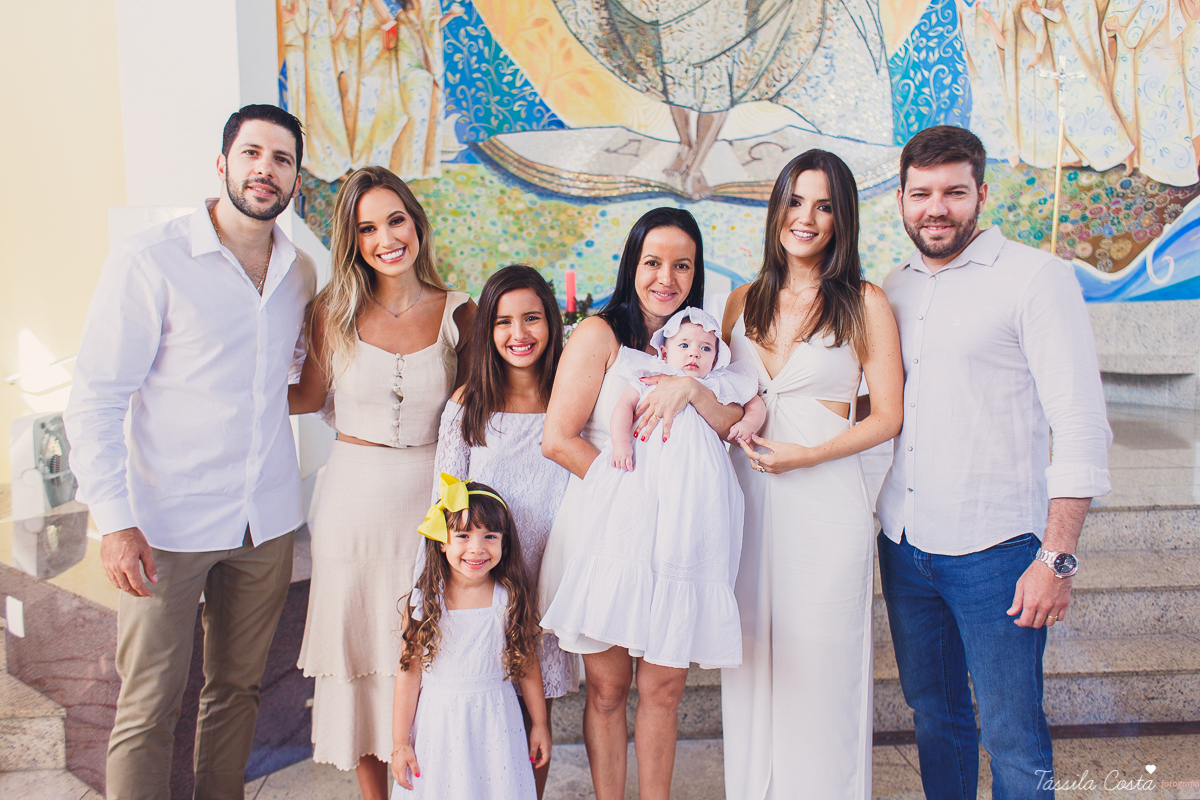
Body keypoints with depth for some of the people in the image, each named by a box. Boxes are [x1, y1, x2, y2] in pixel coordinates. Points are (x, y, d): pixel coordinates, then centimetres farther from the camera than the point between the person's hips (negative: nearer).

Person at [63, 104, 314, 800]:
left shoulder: (302, 273, 6)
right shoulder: (149, 262, -9)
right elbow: (95, 401, -9)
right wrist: (115, 521, -15)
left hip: (268, 519, 5)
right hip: (169, 521, -4)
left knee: (237, 689, 16)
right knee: (148, 710, 3)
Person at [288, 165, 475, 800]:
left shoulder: (457, 313, -2)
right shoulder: (335, 312, -2)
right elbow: (309, 396, 10)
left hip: (429, 497, 0)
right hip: (354, 498, 1)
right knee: (360, 649, 11)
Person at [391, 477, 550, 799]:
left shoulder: (511, 600, -8)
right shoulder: (423, 602, -9)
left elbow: (528, 665, 1)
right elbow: (409, 673, -5)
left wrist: (540, 724, 8)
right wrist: (400, 743, -1)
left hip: (494, 723, 0)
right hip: (438, 727, 0)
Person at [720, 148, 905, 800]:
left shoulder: (864, 304, -2)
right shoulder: (743, 301, 10)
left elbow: (887, 416, -4)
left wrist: (803, 455, -14)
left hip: (825, 498, -4)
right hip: (747, 497, 4)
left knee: (820, 666, 5)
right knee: (752, 664, 12)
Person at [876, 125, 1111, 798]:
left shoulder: (1036, 277, -7)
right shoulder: (895, 288, 10)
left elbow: (1083, 426, -12)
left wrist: (1058, 558, -17)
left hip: (993, 549, -5)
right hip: (903, 542, 5)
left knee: (1012, 737, 4)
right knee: (933, 714, 18)